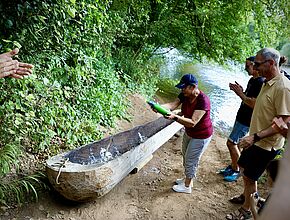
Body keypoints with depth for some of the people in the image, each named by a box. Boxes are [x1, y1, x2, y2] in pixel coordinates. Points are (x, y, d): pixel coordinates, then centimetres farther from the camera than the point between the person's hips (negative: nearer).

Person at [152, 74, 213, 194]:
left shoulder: (203, 101, -33)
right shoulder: (185, 95, -10)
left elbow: (192, 122, -37)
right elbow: (173, 104, -22)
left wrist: (175, 117, -49)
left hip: (201, 136, -8)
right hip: (189, 132, 8)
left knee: (190, 160, 6)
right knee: (186, 156, 23)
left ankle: (187, 186, 27)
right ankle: (188, 178, 45)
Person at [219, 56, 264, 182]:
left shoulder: (260, 82, -20)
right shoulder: (252, 80, 11)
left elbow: (253, 104, -26)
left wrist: (240, 93, -20)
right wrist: (239, 91, 2)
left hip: (246, 120, -9)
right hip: (241, 117, 9)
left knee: (231, 143, -5)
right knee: (233, 143, 15)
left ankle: (236, 171, 11)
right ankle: (233, 166, 31)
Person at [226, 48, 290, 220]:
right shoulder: (268, 83, 5)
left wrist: (256, 136, -32)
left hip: (267, 143, -9)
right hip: (256, 138, 9)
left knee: (249, 175, 5)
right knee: (244, 167, 23)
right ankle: (250, 196, 47)